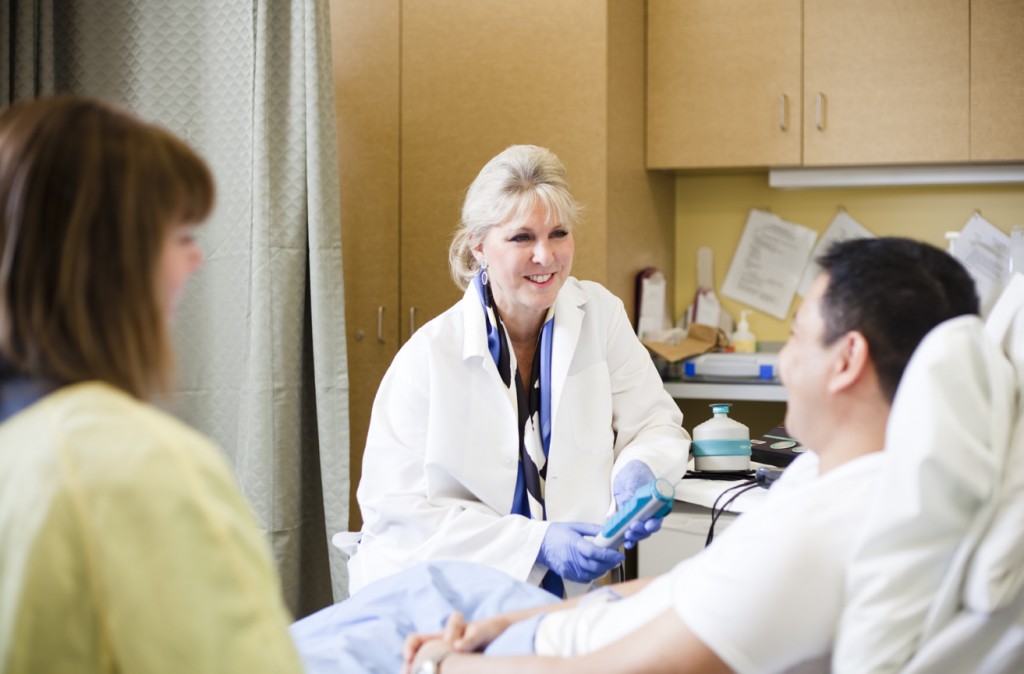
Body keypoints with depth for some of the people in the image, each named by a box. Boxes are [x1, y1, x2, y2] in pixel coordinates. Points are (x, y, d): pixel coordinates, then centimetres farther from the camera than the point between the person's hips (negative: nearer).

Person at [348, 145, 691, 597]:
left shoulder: (601, 315, 3)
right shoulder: (429, 356, -8)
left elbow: (655, 423, 6)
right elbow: (399, 511, -12)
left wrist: (637, 471, -19)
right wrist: (537, 542, -22)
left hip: (564, 594, 2)